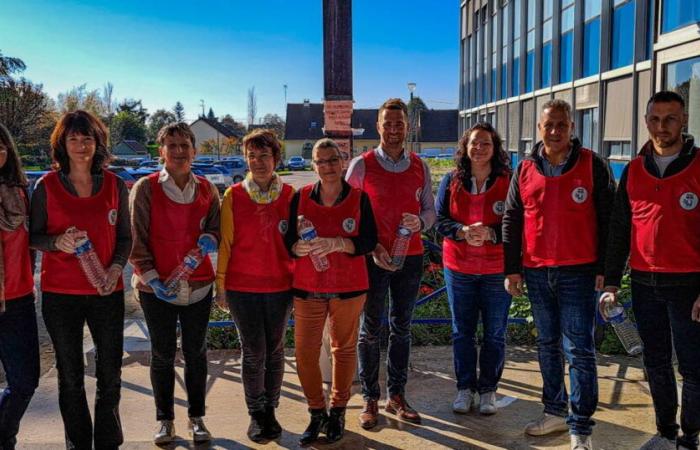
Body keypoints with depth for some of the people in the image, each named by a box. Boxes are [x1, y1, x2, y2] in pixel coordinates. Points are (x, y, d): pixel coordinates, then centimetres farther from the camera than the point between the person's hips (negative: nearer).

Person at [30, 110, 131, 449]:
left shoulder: (115, 185, 2)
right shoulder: (46, 186, -2)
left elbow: (125, 236, 7)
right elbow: (33, 237, 2)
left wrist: (116, 267, -10)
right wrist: (58, 242, -19)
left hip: (107, 291, 1)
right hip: (60, 294, -1)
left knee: (110, 374, 7)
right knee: (70, 376, 10)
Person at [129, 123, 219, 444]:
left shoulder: (206, 189, 4)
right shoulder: (146, 188, -5)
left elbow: (217, 228, 12)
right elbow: (137, 240, -6)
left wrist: (209, 239, -11)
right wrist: (151, 278, -14)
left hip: (198, 285, 2)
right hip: (157, 287, -2)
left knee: (196, 352, 11)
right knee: (162, 355, 9)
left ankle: (197, 417, 26)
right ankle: (164, 420, 25)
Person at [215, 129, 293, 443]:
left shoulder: (289, 195, 0)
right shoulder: (233, 196, -2)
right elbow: (225, 242, 0)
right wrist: (220, 284, 0)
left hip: (280, 285, 1)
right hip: (242, 287, -1)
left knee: (274, 349, 9)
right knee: (253, 352, 3)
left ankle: (270, 410, 26)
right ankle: (256, 414, 20)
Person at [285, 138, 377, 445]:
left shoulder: (359, 198, -2)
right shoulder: (300, 198, 0)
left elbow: (370, 241, -9)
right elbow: (288, 240, 1)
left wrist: (337, 243, -25)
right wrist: (299, 247, -22)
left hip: (349, 288, -1)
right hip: (308, 288, 1)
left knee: (344, 349, 9)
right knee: (305, 352, 1)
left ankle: (338, 411, 27)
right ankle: (317, 413, 21)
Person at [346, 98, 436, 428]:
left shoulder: (419, 167, 6)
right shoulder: (361, 165, -3)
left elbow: (430, 209, 11)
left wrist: (420, 222, -13)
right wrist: (371, 247, -12)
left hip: (411, 257, 3)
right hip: (373, 258, -3)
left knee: (402, 328, 11)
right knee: (371, 330, 5)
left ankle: (396, 396, 23)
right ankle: (370, 399, 15)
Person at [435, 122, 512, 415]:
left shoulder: (509, 181, -4)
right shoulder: (451, 181, 3)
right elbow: (440, 220, 1)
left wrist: (490, 232, -23)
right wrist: (463, 231, -19)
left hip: (497, 270, -2)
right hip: (459, 269, 2)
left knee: (495, 333, 7)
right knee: (462, 331, 10)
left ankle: (488, 389, 23)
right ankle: (465, 388, 24)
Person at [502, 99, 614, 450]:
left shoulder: (592, 165, -2)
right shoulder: (525, 171, 6)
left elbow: (608, 219, -1)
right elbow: (511, 221, 10)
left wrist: (604, 269, -5)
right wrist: (512, 269, 6)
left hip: (578, 272, -4)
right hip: (536, 273, 4)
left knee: (579, 350, -1)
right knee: (547, 345, 14)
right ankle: (555, 411, 28)